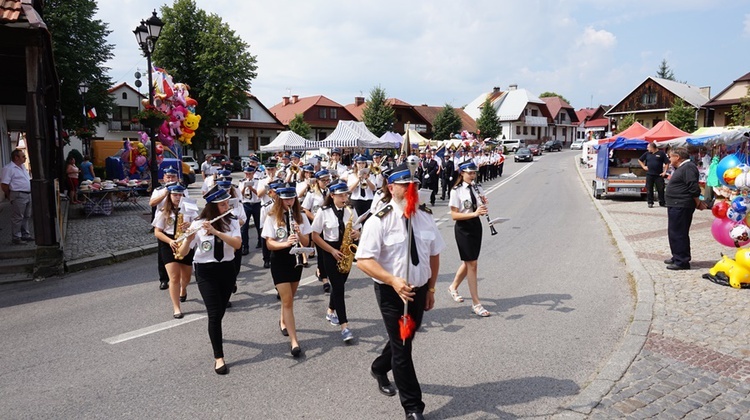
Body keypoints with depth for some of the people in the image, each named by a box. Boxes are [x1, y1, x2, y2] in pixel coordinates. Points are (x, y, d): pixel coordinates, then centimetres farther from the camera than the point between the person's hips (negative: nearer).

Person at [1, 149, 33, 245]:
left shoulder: (23, 167, 15)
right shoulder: (8, 168, -12)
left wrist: (30, 193, 16)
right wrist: (10, 196, -6)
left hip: (28, 195, 9)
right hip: (18, 196, -9)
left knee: (26, 216, 16)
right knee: (17, 218, -2)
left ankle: (25, 235, 26)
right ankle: (16, 238, 4)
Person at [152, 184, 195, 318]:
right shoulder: (163, 212, -1)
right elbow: (157, 232, -3)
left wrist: (190, 226, -21)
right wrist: (170, 241, -19)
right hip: (168, 245, -2)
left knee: (186, 275, 15)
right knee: (174, 277, -11)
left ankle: (183, 290, 51)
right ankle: (176, 308, -5)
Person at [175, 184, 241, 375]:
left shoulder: (232, 222, -3)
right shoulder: (198, 224, -9)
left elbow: (237, 244, -20)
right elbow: (182, 253, -11)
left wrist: (216, 231, -29)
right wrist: (188, 239, -32)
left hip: (227, 270, 3)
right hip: (205, 272, -3)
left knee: (220, 311, 16)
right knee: (214, 313, -9)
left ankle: (214, 334, 49)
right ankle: (218, 358, -2)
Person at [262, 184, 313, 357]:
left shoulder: (301, 216, 1)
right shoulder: (272, 217, -8)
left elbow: (306, 243, -1)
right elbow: (269, 244, -13)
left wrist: (299, 233, -21)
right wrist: (286, 243, -29)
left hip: (296, 259, 4)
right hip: (279, 260, -4)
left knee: (289, 298, 18)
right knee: (287, 300, -8)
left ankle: (283, 321, 47)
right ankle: (294, 341, -8)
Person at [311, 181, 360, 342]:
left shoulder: (351, 211, 2)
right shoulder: (323, 212, -10)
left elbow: (357, 231, 10)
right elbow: (315, 236, -8)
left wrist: (356, 234, -16)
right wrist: (333, 251, -15)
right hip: (330, 252, -4)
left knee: (339, 284, 15)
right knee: (338, 287, -8)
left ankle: (330, 311, 41)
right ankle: (344, 326, -8)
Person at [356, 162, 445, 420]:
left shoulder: (425, 216, -1)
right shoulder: (379, 220, -17)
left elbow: (434, 255, 9)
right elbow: (363, 260, -22)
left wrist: (431, 288, 11)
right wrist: (393, 280, -34)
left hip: (419, 290, 5)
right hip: (392, 292, -5)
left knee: (405, 339, 22)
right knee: (402, 347, 2)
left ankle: (379, 368, 53)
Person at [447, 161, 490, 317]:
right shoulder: (457, 191, -12)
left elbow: (480, 211, 11)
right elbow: (454, 215, -17)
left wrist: (483, 204, -10)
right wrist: (474, 213, -26)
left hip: (476, 226, 6)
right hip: (463, 229, -6)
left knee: (468, 262, 17)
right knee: (472, 264, -5)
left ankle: (453, 287, 41)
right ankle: (476, 303, 2)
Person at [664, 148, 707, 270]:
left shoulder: (688, 167, -15)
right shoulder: (681, 168, 18)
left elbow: (694, 188, -21)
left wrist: (698, 203, -12)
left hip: (681, 207, -11)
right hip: (675, 205, 11)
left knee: (679, 233, -7)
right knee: (674, 232, 17)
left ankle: (682, 261, -2)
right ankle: (677, 257, 28)